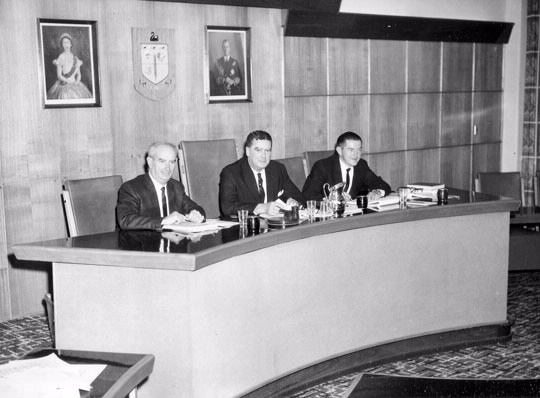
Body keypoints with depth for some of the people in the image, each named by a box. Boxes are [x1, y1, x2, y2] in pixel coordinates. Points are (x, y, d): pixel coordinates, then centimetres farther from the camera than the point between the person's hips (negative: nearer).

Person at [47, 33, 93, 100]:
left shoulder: (75, 59, 13)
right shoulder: (60, 58, 0)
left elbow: (79, 74, 13)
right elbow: (59, 75, -3)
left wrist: (77, 82, -8)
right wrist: (69, 82, -15)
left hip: (75, 86, 4)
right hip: (64, 86, -4)